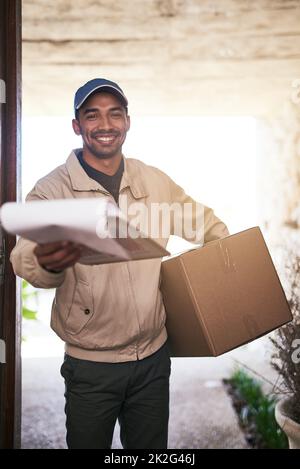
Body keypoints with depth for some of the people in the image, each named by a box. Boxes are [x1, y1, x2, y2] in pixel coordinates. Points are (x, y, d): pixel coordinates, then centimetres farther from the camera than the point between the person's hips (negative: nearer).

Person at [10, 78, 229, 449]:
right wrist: (48, 264, -46)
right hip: (90, 365, -3)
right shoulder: (52, 189, -11)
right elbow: (25, 256, -25)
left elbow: (205, 223, 17)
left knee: (152, 447, 19)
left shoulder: (156, 182, 2)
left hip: (154, 356, 4)